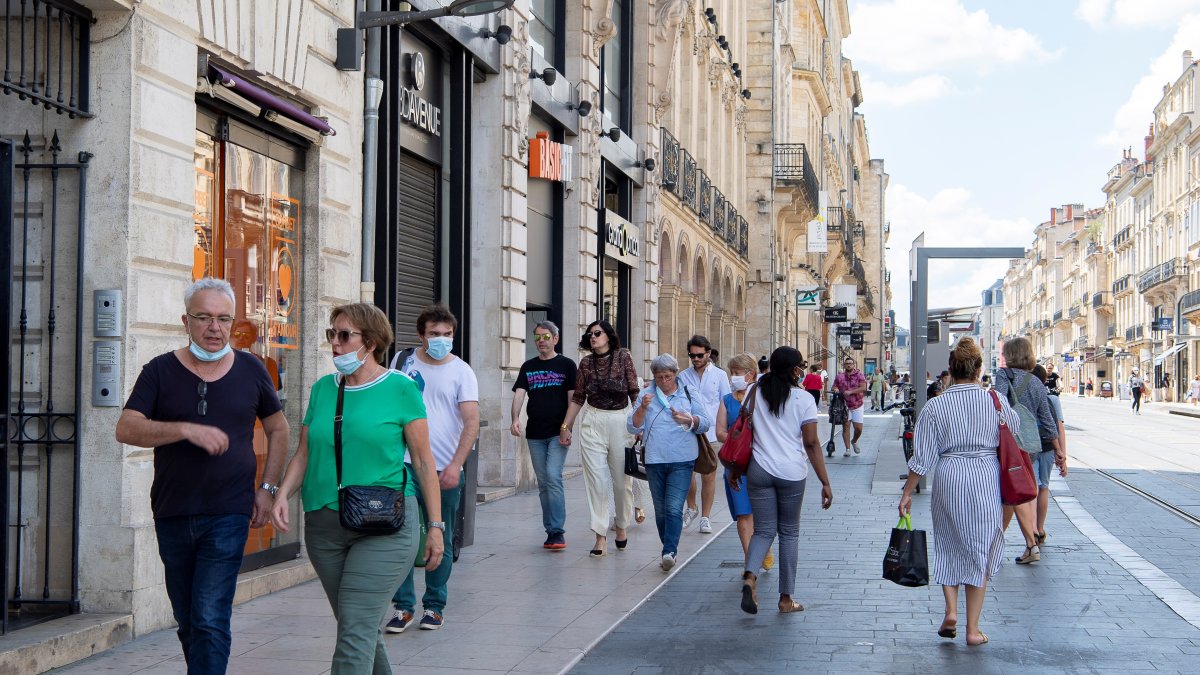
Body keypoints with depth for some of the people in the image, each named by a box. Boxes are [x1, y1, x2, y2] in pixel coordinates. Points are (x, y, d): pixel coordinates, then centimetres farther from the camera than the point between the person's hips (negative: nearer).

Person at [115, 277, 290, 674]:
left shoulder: (250, 370, 4)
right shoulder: (160, 371, 0)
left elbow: (278, 430, 16)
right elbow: (126, 429, -13)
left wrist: (267, 487, 6)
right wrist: (187, 429, -26)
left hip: (228, 515, -2)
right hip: (172, 515, 2)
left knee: (210, 622, -10)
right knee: (187, 622, 14)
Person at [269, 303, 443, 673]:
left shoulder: (400, 389, -4)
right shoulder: (323, 389, 10)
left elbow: (423, 461, -3)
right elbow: (304, 453, 10)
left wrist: (435, 527, -4)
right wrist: (283, 494, -8)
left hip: (385, 529, -5)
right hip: (324, 526, 5)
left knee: (355, 630, -11)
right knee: (364, 628, 15)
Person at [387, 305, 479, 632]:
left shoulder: (461, 372, -1)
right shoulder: (403, 361, 6)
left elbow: (472, 422, -8)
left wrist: (456, 465, -18)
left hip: (445, 468, -1)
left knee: (440, 542, 7)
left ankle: (434, 605, 19)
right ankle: (403, 605, 8)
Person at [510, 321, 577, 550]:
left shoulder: (566, 365, 3)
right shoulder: (528, 367, 12)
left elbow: (572, 398, 0)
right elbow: (519, 393, 2)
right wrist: (515, 418, -16)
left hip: (558, 433, -4)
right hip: (535, 434, 4)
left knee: (553, 478, -17)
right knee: (543, 483, 8)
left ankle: (558, 531, -14)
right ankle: (550, 531, 15)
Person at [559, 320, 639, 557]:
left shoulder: (623, 357, -1)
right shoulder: (586, 363, 5)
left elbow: (634, 392, 1)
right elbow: (578, 398, 11)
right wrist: (565, 426, 8)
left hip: (621, 422, -1)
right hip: (593, 423, 1)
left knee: (622, 480, 8)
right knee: (597, 481, -4)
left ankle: (621, 526, 31)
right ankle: (600, 538, -3)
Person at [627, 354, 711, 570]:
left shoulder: (690, 393, 6)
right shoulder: (646, 394, 9)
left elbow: (706, 423, 2)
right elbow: (632, 427, 4)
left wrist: (688, 420, -17)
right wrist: (642, 408, -13)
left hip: (682, 461, -3)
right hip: (654, 461, 3)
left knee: (674, 508, -15)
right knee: (660, 510, 9)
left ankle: (669, 552, -21)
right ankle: (669, 550, 20)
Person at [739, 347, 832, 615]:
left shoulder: (755, 393, 4)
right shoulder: (803, 399, -5)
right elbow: (812, 444, -7)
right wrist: (825, 483, -3)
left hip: (759, 471, 2)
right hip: (792, 473, -2)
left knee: (763, 530, 9)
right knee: (789, 533, 11)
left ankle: (749, 576, -19)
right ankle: (786, 598, 14)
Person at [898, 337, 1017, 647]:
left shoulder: (935, 406, -5)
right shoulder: (995, 400, -4)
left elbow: (922, 457, -4)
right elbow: (1015, 427, 18)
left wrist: (907, 492, 5)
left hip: (948, 479, 0)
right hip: (986, 480, 0)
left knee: (948, 546, 19)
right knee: (980, 551, 8)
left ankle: (951, 611, 6)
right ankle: (973, 628, 11)